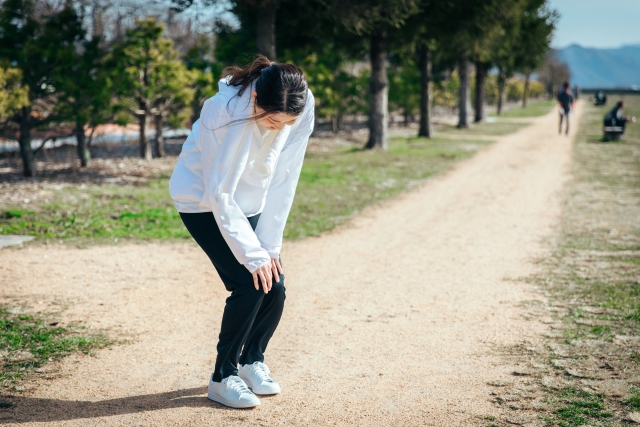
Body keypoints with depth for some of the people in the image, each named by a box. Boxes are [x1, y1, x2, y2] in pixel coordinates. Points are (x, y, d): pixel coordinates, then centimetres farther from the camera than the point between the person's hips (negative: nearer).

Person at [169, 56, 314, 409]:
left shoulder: (302, 108, -22)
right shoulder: (230, 112, -35)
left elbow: (283, 181, -15)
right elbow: (219, 193, -28)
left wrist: (270, 246, -14)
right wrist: (254, 254, -25)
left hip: (249, 202, 5)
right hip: (203, 201, -5)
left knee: (274, 285, -4)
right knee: (250, 284, -16)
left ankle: (253, 360, 22)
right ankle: (223, 377, 2)